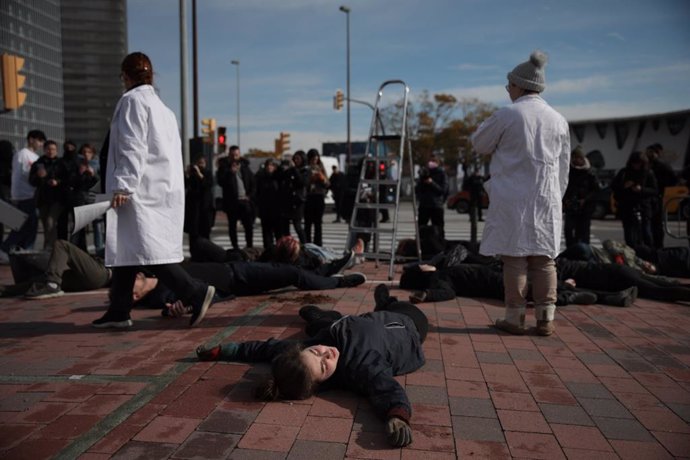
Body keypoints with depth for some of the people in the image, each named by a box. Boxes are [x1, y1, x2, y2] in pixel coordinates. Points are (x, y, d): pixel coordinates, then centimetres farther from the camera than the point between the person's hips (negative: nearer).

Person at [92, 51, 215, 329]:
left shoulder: (132, 100, -5)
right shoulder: (160, 106, 20)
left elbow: (133, 147, -17)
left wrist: (123, 185, -20)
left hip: (143, 190, -9)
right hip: (161, 187, 9)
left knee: (144, 249, -11)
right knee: (125, 247, 11)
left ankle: (196, 292, -14)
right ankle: (119, 311, 15)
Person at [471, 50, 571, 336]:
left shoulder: (506, 116, -7)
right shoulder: (558, 120, 9)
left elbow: (479, 145, 6)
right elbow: (563, 166, 14)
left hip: (512, 199, -4)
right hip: (547, 199, 4)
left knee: (514, 258, 1)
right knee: (544, 259, 8)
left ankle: (514, 317, 6)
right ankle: (546, 318, 11)